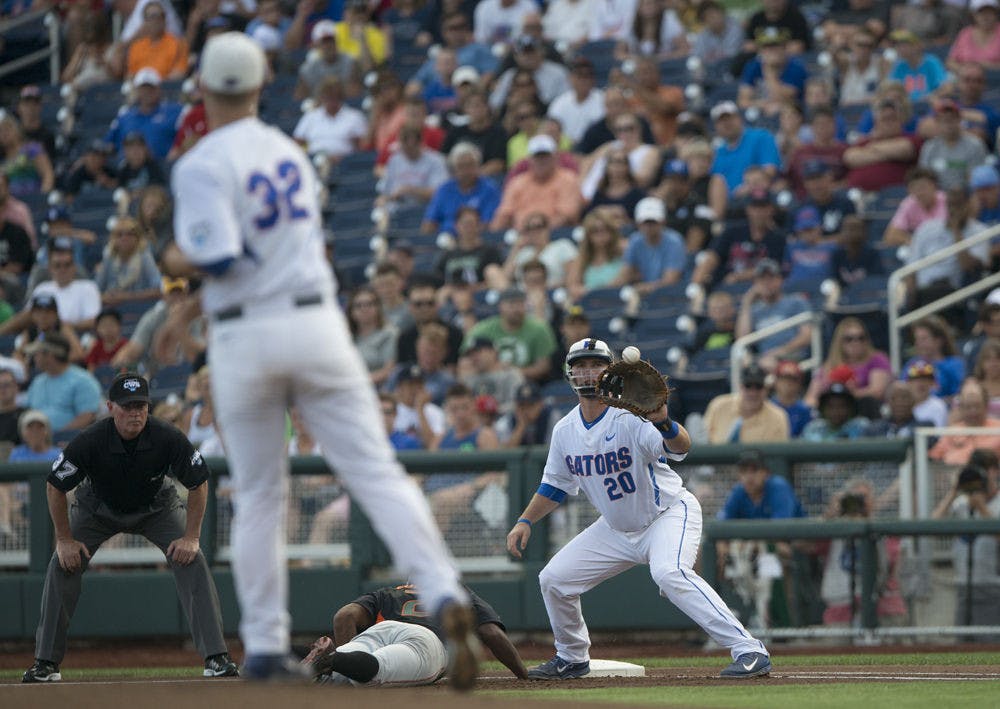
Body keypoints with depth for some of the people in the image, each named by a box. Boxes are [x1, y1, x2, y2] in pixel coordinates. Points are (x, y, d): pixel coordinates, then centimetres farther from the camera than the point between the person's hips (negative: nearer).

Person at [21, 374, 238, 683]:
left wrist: (191, 537, -20)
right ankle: (46, 663, -7)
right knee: (62, 565, -16)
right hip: (97, 509, 0)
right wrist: (64, 539, -17)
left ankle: (216, 657, -16)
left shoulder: (168, 439, -32)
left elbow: (198, 483, -17)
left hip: (157, 508, 0)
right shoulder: (89, 442, -33)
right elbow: (55, 487, -18)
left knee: (192, 561, -19)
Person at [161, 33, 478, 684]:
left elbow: (219, 257, -20)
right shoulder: (289, 151, 12)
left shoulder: (202, 166, -9)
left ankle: (264, 644, 12)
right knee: (377, 472, -4)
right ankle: (445, 595, -21)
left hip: (244, 337, -3)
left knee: (258, 496, 10)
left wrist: (179, 261, 2)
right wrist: (197, 305, 24)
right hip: (316, 324, 3)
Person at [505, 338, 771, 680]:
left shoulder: (631, 416, -23)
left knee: (668, 573, -35)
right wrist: (525, 522, 4)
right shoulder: (565, 430, -2)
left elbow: (681, 447, -41)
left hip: (670, 513, -7)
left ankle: (749, 650, -36)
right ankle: (572, 658, 28)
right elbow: (555, 485, 14)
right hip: (616, 529, 7)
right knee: (554, 578, 4)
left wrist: (664, 424, -62)